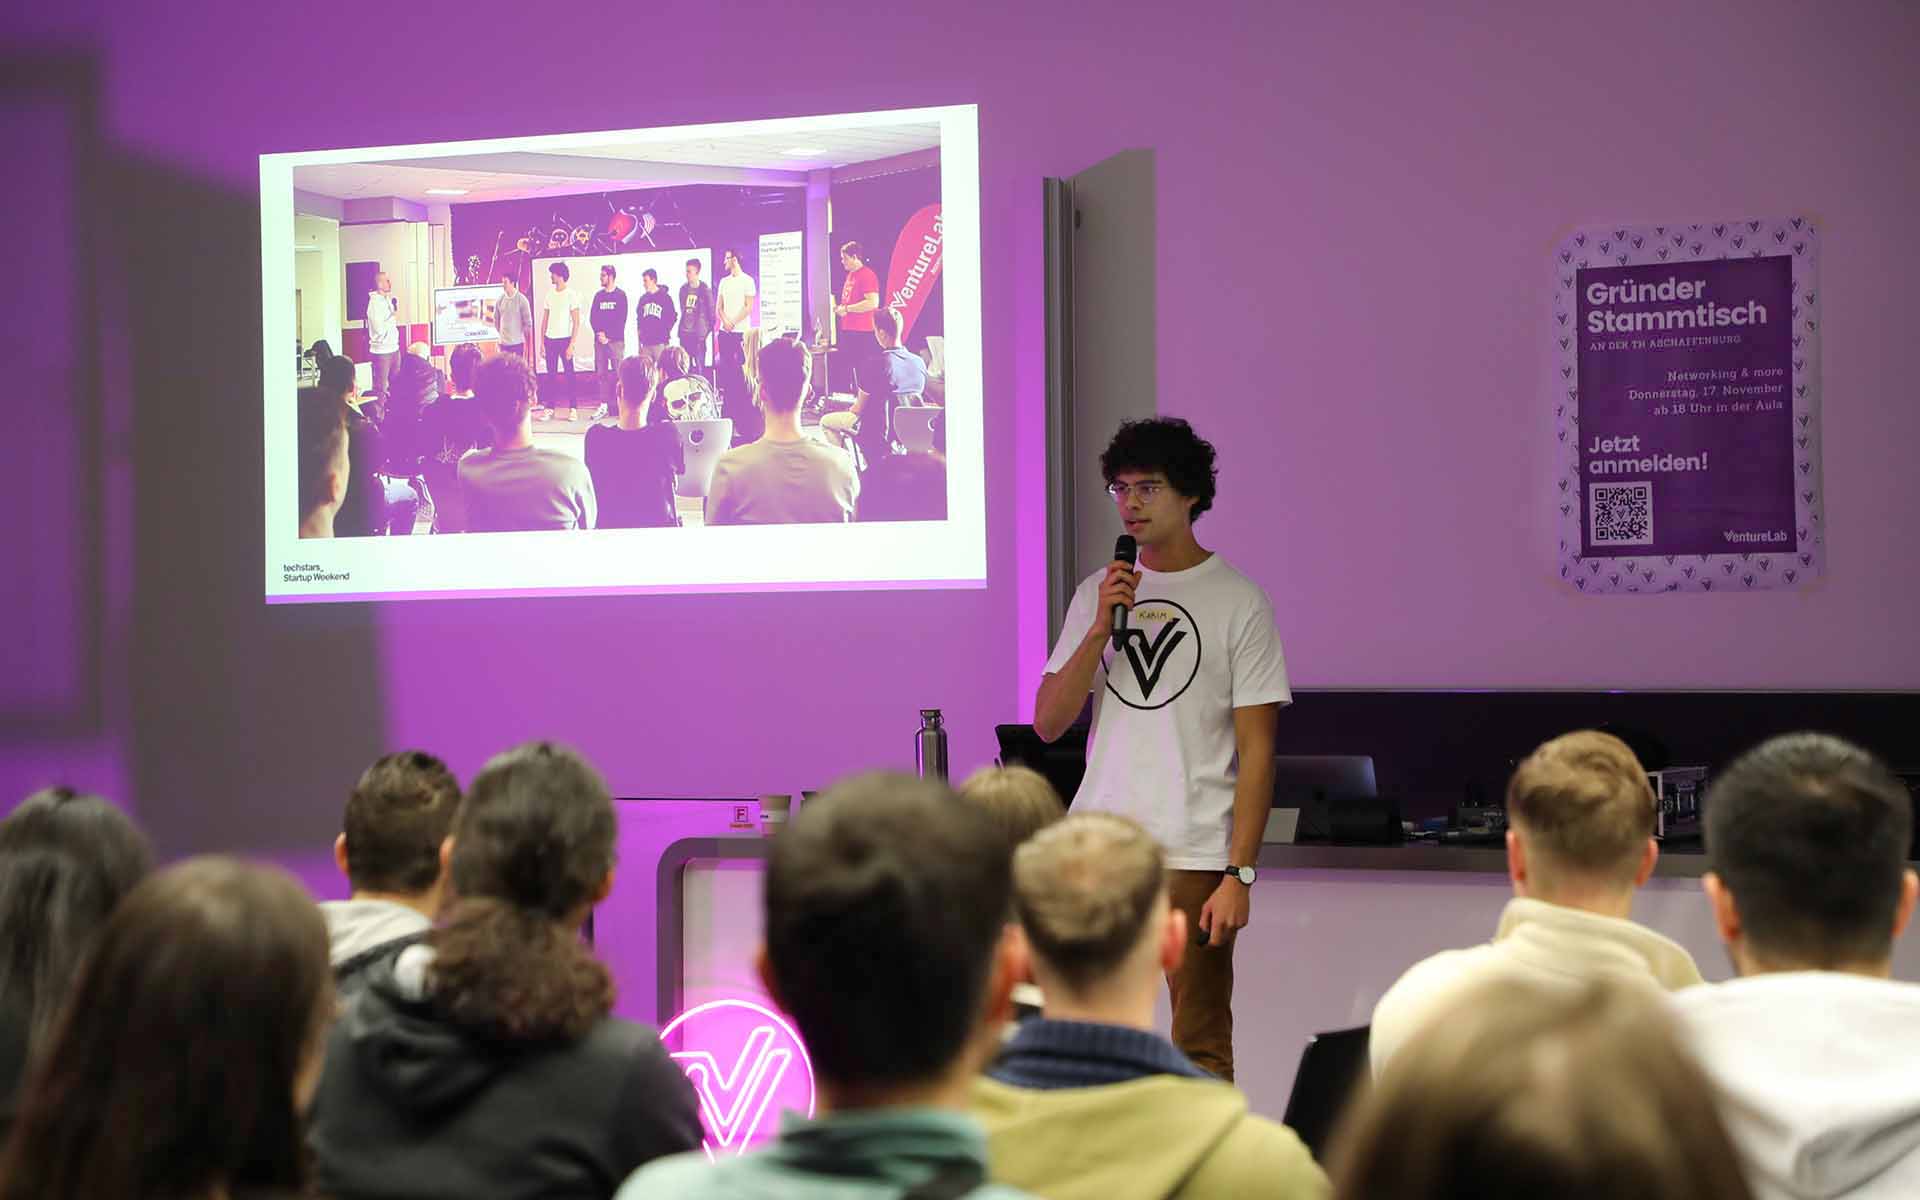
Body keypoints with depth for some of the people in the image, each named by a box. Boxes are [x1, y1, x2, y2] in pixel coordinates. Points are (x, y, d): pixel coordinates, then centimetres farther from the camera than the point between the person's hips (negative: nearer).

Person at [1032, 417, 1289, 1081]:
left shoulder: (1238, 602, -2)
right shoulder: (1097, 593, 12)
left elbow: (1256, 750, -4)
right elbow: (1048, 723, 5)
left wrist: (1238, 874, -11)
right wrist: (1101, 628, -8)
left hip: (1195, 857, -4)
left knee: (1201, 1049, 0)